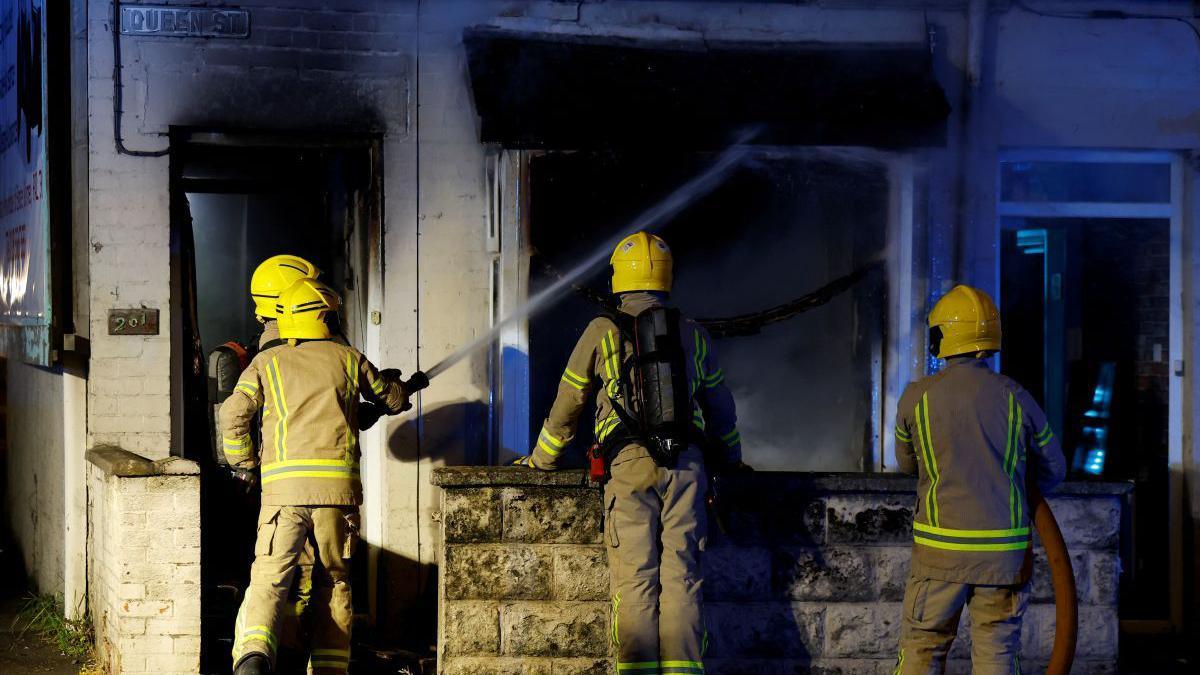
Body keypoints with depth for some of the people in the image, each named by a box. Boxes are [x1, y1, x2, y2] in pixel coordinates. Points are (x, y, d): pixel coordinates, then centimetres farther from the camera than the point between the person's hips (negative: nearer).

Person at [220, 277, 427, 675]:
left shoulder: (267, 363, 11)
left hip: (283, 486, -1)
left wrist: (245, 464, 18)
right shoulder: (348, 359, 14)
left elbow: (233, 415, 2)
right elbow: (390, 398, 29)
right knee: (334, 582, 14)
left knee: (269, 579, -5)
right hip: (337, 485, 1)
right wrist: (410, 386, 53)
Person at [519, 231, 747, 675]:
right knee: (681, 576, 0)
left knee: (635, 579, -3)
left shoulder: (602, 332, 8)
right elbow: (721, 411, 24)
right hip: (687, 465, 2)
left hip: (630, 467, -2)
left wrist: (541, 461, 30)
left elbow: (567, 406, 15)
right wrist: (730, 463, 40)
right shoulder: (693, 336, 15)